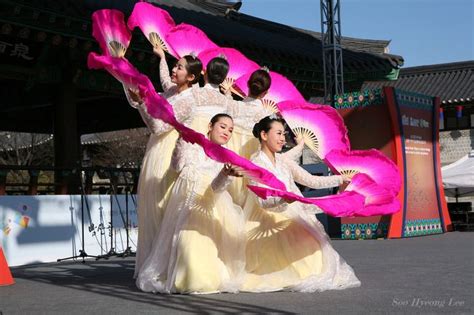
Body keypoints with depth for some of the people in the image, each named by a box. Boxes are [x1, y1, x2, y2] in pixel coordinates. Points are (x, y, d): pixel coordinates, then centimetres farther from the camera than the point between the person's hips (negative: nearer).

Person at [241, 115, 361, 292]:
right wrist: (282, 198, -35)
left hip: (293, 217, 7)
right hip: (270, 220, -7)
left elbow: (311, 181, 11)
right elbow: (262, 201, -16)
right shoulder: (256, 163, -7)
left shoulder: (284, 160, 14)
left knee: (312, 242, -13)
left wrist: (341, 179, 6)